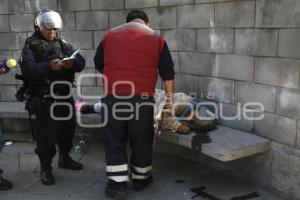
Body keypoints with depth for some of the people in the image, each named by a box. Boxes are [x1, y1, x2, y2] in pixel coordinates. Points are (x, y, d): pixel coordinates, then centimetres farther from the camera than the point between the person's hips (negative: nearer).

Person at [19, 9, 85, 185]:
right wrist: (48, 66, -34)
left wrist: (72, 63, -22)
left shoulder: (64, 44, 10)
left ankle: (65, 158, 38)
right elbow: (28, 69, -19)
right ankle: (45, 168, 15)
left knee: (67, 129, 17)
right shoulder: (31, 45, -3)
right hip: (43, 100, -5)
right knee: (46, 136, -1)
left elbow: (81, 62, 1)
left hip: (65, 96, 5)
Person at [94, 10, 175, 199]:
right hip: (142, 98, 0)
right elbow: (168, 72, 7)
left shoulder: (110, 35, 12)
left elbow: (98, 64, 21)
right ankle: (141, 179, 29)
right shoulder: (156, 38, 7)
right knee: (141, 141, 14)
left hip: (113, 97, 1)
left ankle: (118, 184, 11)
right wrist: (170, 98, 13)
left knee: (114, 141, 10)